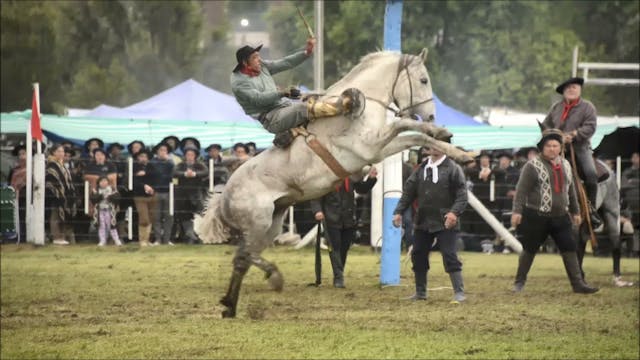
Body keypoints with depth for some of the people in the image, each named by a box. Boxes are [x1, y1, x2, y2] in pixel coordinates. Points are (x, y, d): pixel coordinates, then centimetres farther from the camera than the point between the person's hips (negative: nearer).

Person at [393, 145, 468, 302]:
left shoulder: (453, 169, -6)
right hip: (422, 222, 6)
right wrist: (399, 211, 2)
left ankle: (459, 292, -5)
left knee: (450, 257, -10)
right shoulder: (421, 169, 10)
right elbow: (409, 191, 10)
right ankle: (420, 292, 23)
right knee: (418, 255, 11)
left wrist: (454, 212, -27)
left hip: (445, 223, -6)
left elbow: (462, 194, -12)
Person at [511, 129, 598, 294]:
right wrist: (517, 211, -22)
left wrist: (575, 211, 22)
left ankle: (578, 283, 4)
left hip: (560, 217, 5)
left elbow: (571, 190, 20)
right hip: (537, 217, -5)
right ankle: (519, 282, 21)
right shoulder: (533, 166, -9)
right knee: (530, 249, 6)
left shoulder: (565, 165, 11)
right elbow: (521, 190, -14)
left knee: (569, 249, 1)